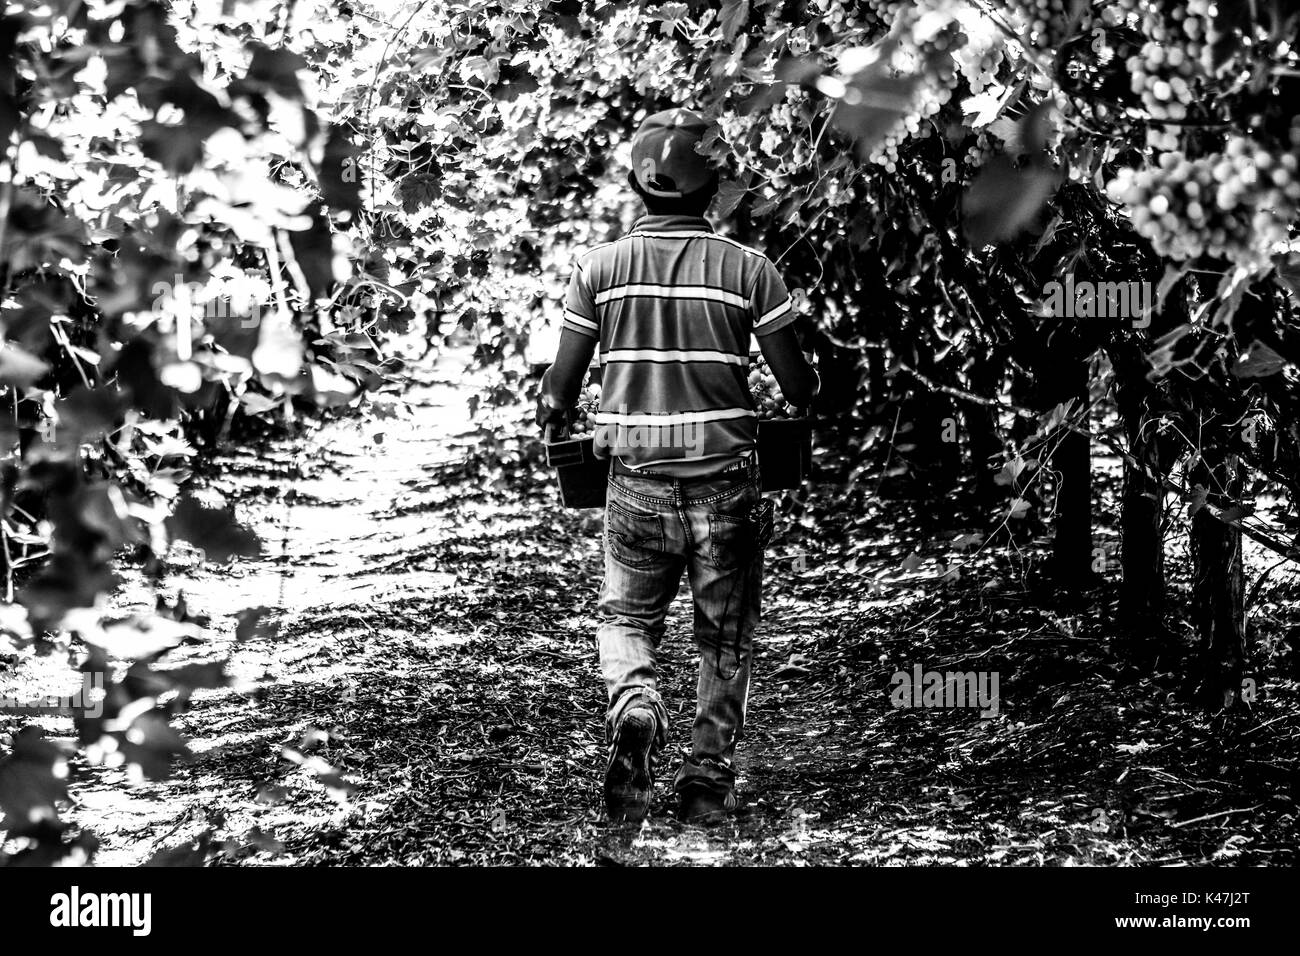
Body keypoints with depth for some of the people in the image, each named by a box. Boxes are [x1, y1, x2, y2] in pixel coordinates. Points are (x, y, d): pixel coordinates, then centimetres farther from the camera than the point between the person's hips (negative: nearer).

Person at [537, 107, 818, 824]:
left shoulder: (600, 267, -3)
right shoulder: (747, 268, -6)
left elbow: (561, 389, -1)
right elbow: (797, 387, -3)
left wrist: (550, 410, 22)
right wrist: (812, 385, 21)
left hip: (637, 484, 0)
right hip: (726, 483, 0)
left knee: (626, 617, 17)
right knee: (725, 636, 15)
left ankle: (634, 703, -12)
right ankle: (709, 779, 14)